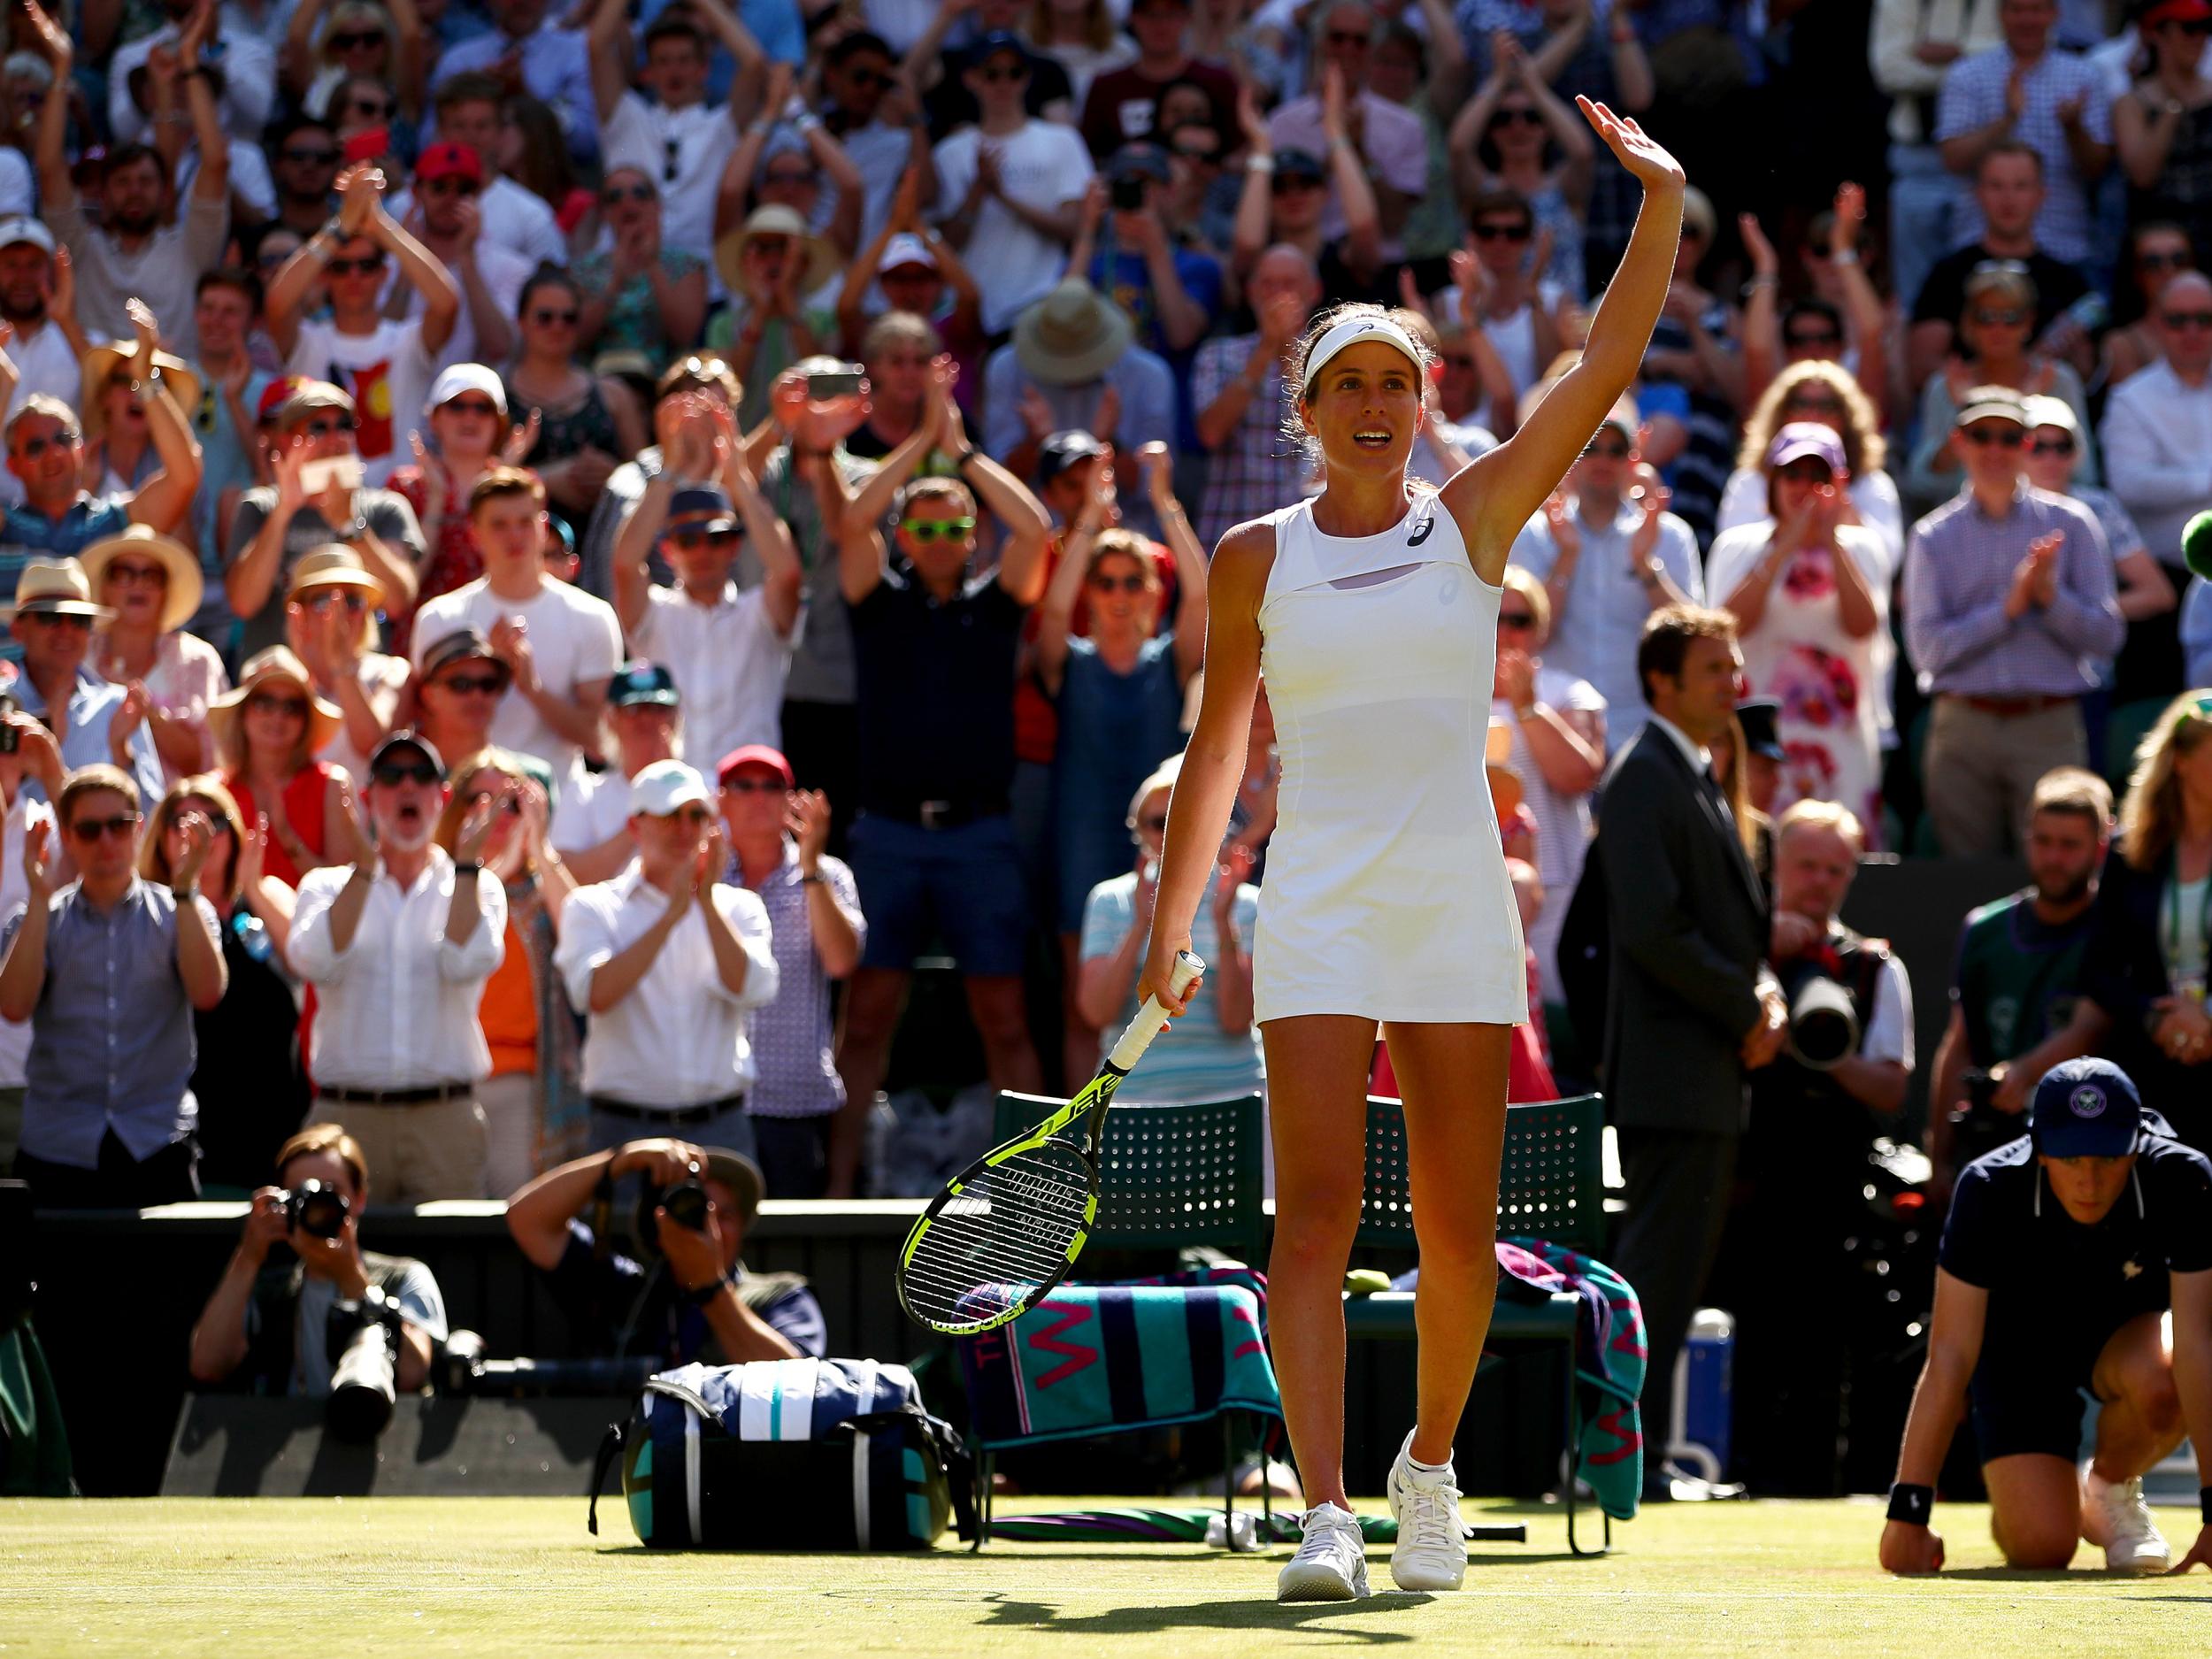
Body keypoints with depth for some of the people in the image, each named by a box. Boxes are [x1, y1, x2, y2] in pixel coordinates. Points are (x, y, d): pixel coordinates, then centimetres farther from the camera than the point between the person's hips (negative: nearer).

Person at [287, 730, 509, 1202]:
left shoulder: (476, 889, 11)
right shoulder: (326, 886, 11)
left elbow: (467, 964, -9)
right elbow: (317, 962, -10)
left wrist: (467, 862, -7)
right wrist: (366, 865, -10)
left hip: (444, 1115, 0)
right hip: (348, 1113, 0)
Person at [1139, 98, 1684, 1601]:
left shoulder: (1475, 518, 6)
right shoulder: (1255, 557, 7)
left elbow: (1609, 366, -2)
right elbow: (1220, 745, 15)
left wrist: (1663, 204, -12)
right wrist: (1174, 918, 13)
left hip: (1460, 913, 1)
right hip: (1318, 916, -1)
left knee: (1461, 1231, 3)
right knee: (1317, 1216, -12)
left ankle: (1431, 1462, 27)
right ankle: (1327, 1517, -17)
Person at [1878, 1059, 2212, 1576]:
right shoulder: (1989, 1190, -32)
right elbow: (1949, 1358, -32)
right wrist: (1907, 1514, -36)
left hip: (2125, 1328, 1)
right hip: (2018, 1340, -1)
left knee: (2161, 1385, -37)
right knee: (2043, 1548, -18)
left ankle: (2110, 1487, -2)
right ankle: (2014, 1501, 20)